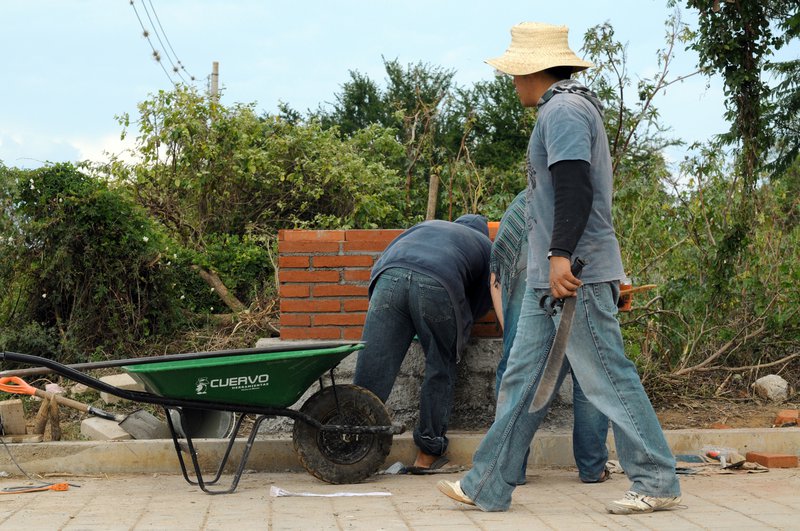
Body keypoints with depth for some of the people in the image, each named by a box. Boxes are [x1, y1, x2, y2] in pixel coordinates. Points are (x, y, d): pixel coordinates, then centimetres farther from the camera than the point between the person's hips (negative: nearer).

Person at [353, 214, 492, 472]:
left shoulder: (428, 225, 42)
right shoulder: (486, 246, 35)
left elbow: (384, 259, 34)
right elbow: (480, 304, 30)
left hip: (389, 276, 2)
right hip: (437, 284, -2)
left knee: (371, 370, 2)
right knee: (440, 369, 14)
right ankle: (428, 454, 18)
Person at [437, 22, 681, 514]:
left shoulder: (562, 109, -11)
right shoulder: (572, 108, 22)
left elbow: (575, 187, -23)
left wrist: (560, 253, -29)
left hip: (575, 272, -11)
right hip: (550, 278, 11)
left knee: (608, 379, -4)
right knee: (522, 379, 10)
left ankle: (658, 483, 4)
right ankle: (487, 486, 14)